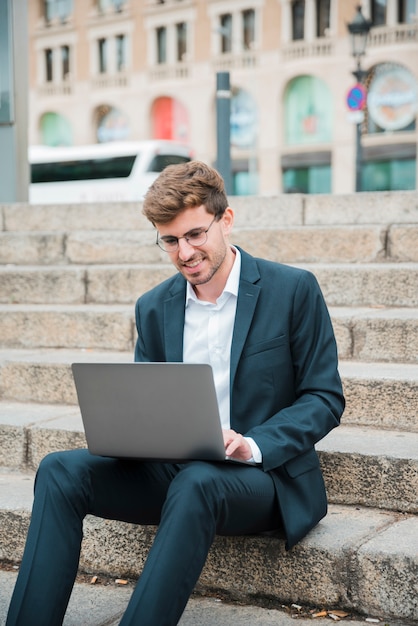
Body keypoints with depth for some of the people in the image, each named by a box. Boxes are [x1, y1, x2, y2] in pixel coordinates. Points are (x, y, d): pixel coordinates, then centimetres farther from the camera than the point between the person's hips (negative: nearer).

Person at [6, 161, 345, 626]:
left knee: (196, 482, -38)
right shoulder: (153, 308, 10)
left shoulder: (294, 290, -3)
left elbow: (325, 399, -4)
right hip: (174, 470, 5)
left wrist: (253, 445, -20)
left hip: (266, 477, -4)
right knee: (61, 471, -19)